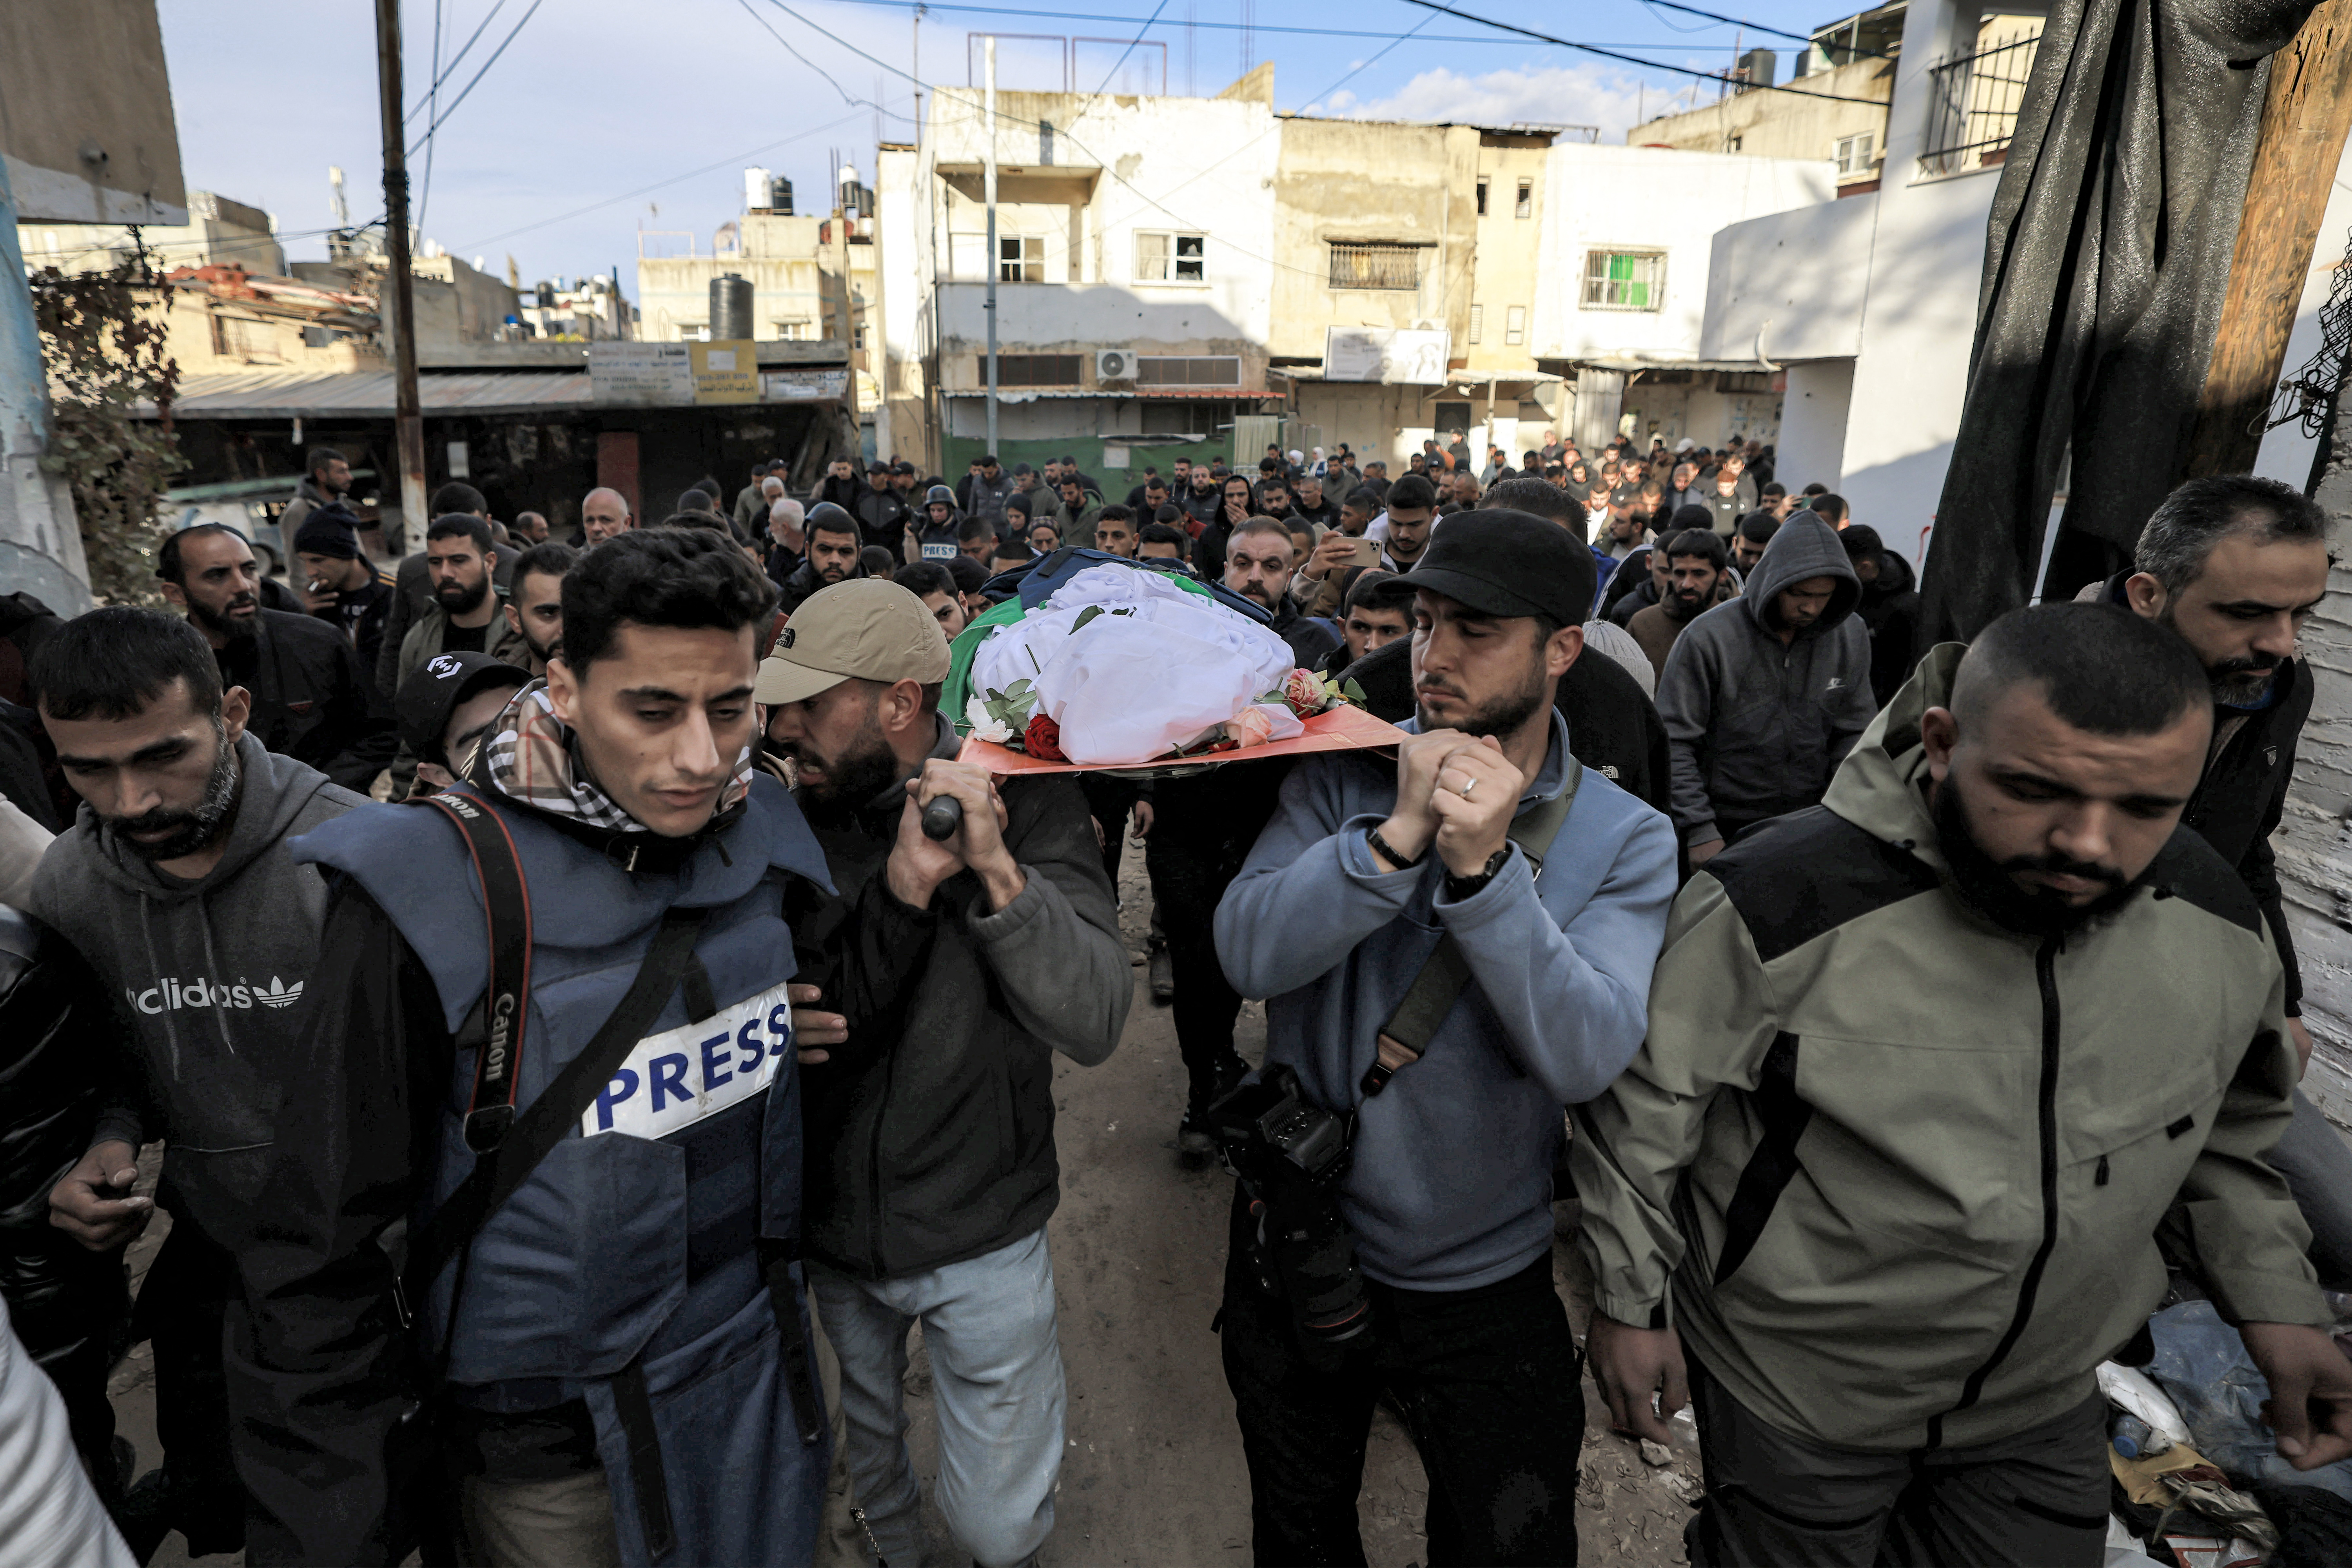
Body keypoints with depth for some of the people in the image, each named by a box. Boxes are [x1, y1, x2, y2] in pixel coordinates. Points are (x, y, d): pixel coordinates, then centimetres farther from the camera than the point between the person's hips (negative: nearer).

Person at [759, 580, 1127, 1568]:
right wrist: (903, 889, -30)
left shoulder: (1028, 805, -15)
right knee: (870, 1469, 25)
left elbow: (1095, 1025, -22)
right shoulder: (794, 823, -9)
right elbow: (813, 1030, -17)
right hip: (835, 1232, 3)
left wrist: (999, 870, -34)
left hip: (981, 1236, -2)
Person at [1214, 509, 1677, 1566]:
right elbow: (1249, 953, -22)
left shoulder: (1626, 840, -13)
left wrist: (1485, 866, -36)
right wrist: (1399, 835, -34)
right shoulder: (1349, 775, -10)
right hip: (1297, 1244, 2)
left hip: (1484, 1282, -1)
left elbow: (1584, 1058, -25)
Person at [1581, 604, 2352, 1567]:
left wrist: (2274, 1300, 5)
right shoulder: (1779, 906, -29)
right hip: (1793, 1390, -4)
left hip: (2043, 1398, 5)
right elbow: (1642, 1104, -17)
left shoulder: (2220, 923, -11)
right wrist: (1631, 1301, -10)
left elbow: (2226, 1125, 10)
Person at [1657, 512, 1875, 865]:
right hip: (1724, 830, -4)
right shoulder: (1707, 637, -15)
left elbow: (1854, 735, 8)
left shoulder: (1851, 638, 1)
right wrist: (1699, 831, -18)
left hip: (1812, 824, 4)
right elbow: (1674, 743, -14)